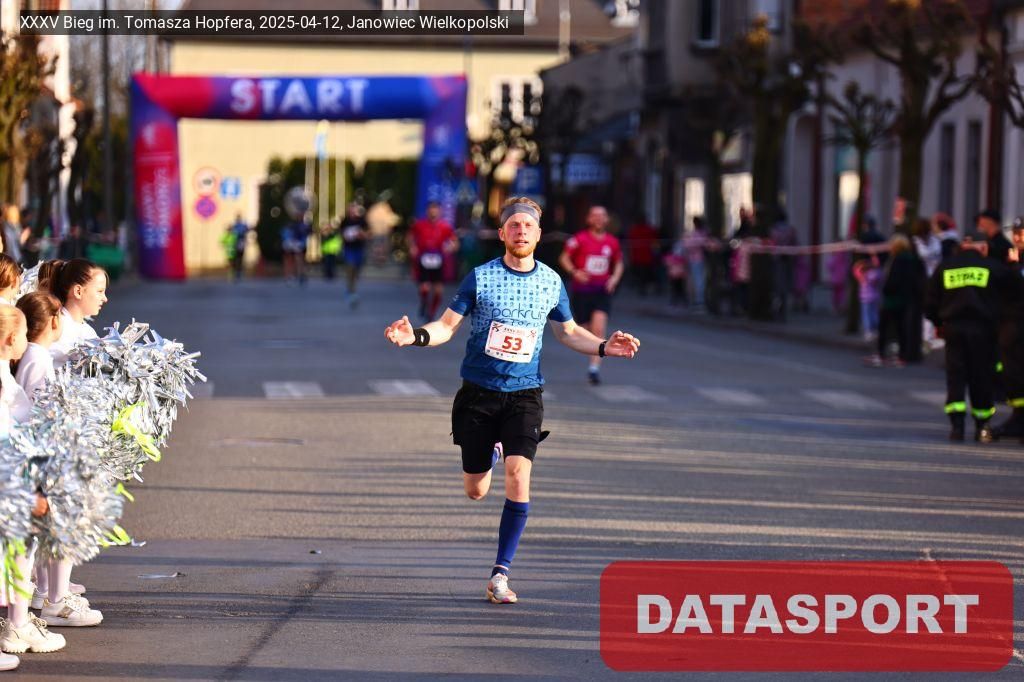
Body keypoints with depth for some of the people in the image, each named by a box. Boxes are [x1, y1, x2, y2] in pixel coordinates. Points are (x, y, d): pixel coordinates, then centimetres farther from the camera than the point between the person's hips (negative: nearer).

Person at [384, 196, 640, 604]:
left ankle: (500, 574, -10)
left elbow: (568, 332, 19)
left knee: (518, 474, -19)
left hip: (524, 394, 0)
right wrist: (417, 336, -21)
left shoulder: (551, 282, 3)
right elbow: (448, 326, -1)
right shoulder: (480, 277, -4)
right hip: (479, 391, 0)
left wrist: (604, 347, 2)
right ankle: (492, 450, 48)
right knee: (476, 492, 7)